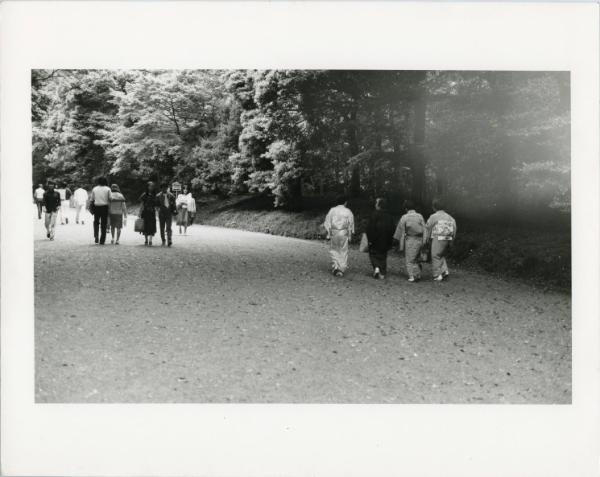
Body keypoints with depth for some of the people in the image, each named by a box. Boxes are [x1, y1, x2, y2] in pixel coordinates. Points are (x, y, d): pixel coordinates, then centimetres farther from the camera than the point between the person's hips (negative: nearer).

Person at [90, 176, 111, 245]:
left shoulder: (94, 189, 5)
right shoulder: (108, 189, 0)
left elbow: (91, 200, 4)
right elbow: (110, 199, -8)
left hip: (96, 207, 1)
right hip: (105, 207, -1)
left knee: (96, 222, 19)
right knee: (104, 224, 5)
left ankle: (96, 236, -1)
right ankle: (102, 240, 5)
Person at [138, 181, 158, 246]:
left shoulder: (154, 195, 5)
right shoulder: (144, 195, 0)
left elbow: (155, 205, 10)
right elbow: (141, 205, 1)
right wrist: (140, 214, -3)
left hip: (152, 213, 1)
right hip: (145, 212, -1)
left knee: (152, 227, -7)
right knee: (145, 227, 5)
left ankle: (150, 241, -7)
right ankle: (146, 240, 17)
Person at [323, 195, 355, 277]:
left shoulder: (332, 210, 2)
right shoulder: (348, 211, 0)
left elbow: (327, 223, 1)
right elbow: (351, 225, 1)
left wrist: (328, 234, 5)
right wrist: (350, 236, 7)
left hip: (334, 232, 1)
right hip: (344, 233, -1)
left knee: (334, 250, 14)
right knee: (343, 252, 8)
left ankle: (335, 267, 1)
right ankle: (341, 270, 7)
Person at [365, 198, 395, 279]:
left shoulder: (374, 215, -13)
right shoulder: (388, 216, 3)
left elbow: (370, 228, -15)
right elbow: (392, 229, 8)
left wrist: (369, 239, -9)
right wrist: (390, 240, 14)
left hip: (375, 240, -4)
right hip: (385, 241, 4)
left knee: (373, 254, 10)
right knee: (383, 256, 12)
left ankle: (376, 267, -12)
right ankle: (382, 273, 10)